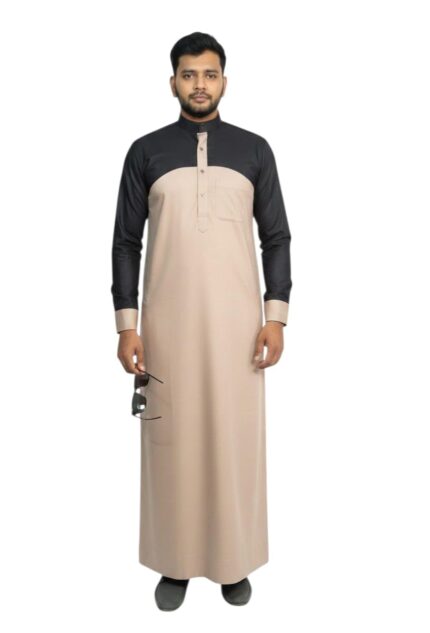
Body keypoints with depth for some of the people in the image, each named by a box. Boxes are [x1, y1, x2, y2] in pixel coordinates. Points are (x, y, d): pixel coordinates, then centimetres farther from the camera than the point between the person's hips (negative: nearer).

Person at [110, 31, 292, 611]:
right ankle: (177, 563, 23)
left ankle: (234, 561, 24)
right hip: (167, 320, 0)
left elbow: (276, 237, 6)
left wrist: (276, 317, -3)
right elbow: (126, 242, 4)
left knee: (236, 438, 6)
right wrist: (127, 325, -3)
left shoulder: (254, 150, 6)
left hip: (236, 319, 1)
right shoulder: (145, 152, 5)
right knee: (173, 438, 6)